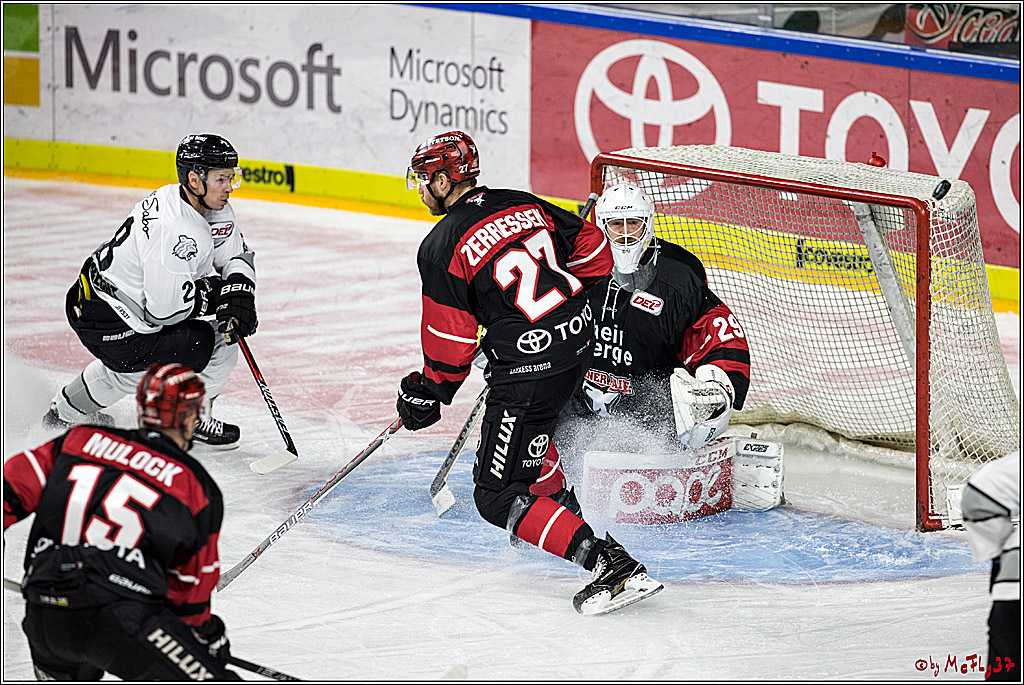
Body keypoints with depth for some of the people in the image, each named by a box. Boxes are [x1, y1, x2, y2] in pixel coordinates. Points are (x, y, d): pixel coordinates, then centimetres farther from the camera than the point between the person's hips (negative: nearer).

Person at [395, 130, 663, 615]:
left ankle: (612, 564, -21)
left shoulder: (441, 247, -10)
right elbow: (591, 250, 16)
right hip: (579, 339, 8)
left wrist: (427, 393, 8)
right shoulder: (525, 205, 9)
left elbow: (450, 340, -8)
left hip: (529, 366, -8)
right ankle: (554, 498, 53)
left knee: (497, 497, -5)